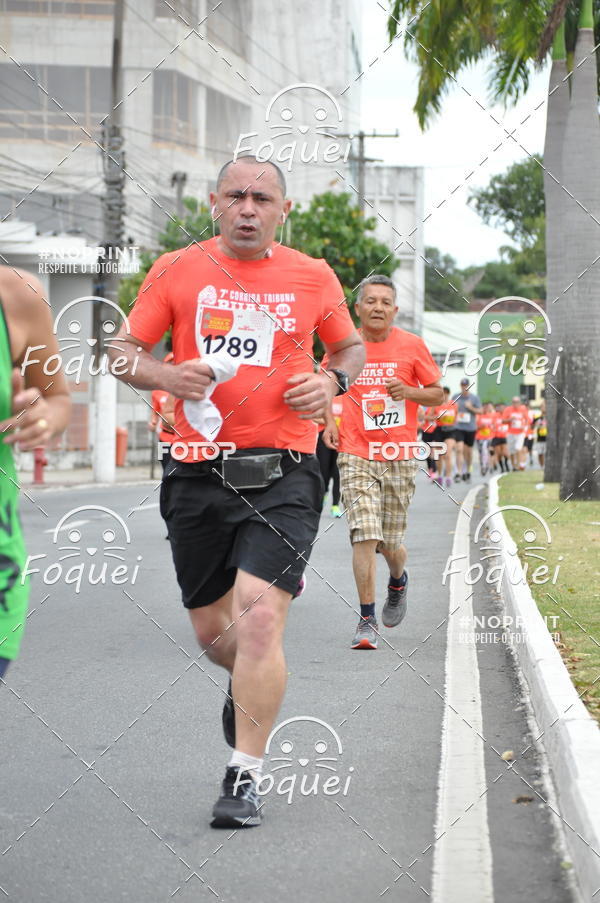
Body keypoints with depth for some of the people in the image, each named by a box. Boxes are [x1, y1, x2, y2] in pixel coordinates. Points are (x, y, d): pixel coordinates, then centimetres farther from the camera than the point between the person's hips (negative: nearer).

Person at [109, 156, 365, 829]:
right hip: (198, 472, 2)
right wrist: (164, 375, -14)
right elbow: (124, 351, 7)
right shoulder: (176, 270, 4)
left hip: (283, 475, -2)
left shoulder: (313, 277, 6)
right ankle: (252, 684, 48)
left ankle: (244, 778, -8)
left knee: (259, 619, -17)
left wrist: (332, 381, -1)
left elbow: (351, 346, 21)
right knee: (213, 630, 12)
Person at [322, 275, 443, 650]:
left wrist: (409, 392, -12)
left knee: (391, 543, 5)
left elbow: (437, 394, 8)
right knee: (365, 536, -13)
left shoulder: (412, 346, 0)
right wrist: (328, 423, 3)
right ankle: (367, 622, -7)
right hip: (356, 456, 0)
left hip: (400, 457, 0)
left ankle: (399, 581, 41)